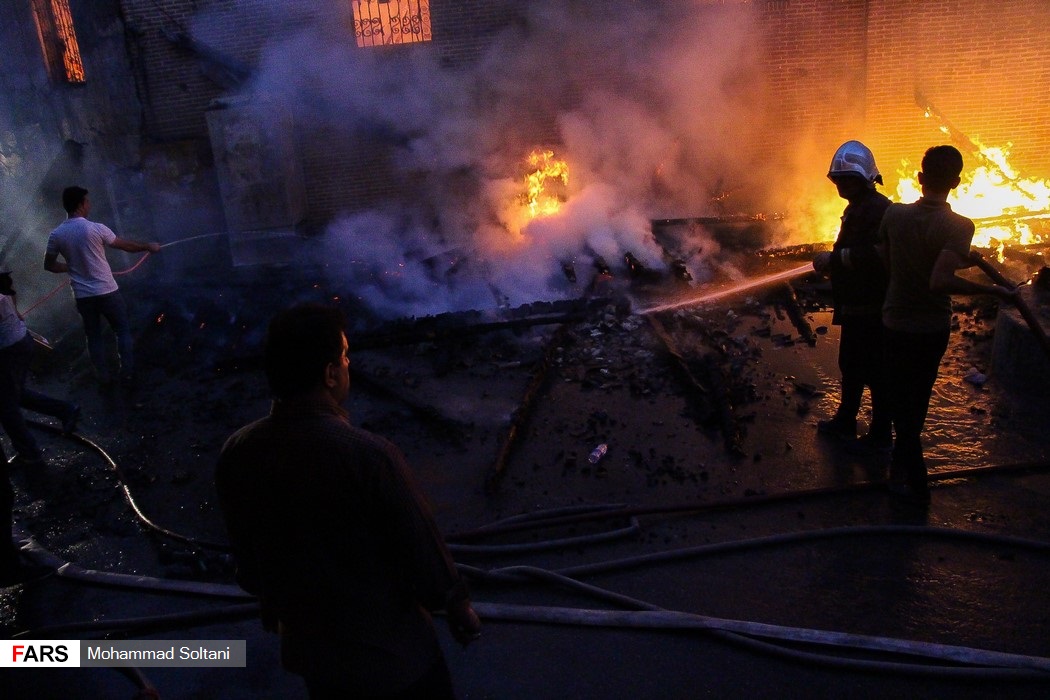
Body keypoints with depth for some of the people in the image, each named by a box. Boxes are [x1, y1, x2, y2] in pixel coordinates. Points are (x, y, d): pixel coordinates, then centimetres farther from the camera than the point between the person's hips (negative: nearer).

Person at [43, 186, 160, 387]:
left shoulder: (56, 235, -4)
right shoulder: (96, 229, -14)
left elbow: (49, 265, 6)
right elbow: (125, 245, -1)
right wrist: (148, 246, 15)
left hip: (82, 295, 3)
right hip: (107, 291, -3)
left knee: (94, 335, 17)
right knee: (123, 330, 13)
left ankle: (104, 377, 21)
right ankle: (127, 373, 14)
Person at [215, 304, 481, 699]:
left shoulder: (236, 455, -13)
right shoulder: (368, 455, -31)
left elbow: (245, 556, 2)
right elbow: (421, 547, -19)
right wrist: (458, 606, -1)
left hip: (310, 647, 5)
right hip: (390, 650, -5)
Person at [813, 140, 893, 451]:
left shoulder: (877, 209, -18)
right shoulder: (856, 207, 16)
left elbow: (874, 254, -31)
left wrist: (834, 257, -24)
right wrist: (832, 262, 6)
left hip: (870, 306, -11)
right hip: (854, 304, 11)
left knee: (875, 370, -1)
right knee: (850, 366, 20)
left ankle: (881, 435, 9)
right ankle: (845, 421, 34)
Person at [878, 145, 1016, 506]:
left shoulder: (894, 214, -9)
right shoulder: (958, 226, -21)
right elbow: (940, 281, -33)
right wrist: (993, 290, -24)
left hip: (895, 323, 2)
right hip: (933, 328, -1)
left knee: (902, 399, 13)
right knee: (918, 398, 18)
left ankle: (914, 483, 15)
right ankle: (904, 461, 35)